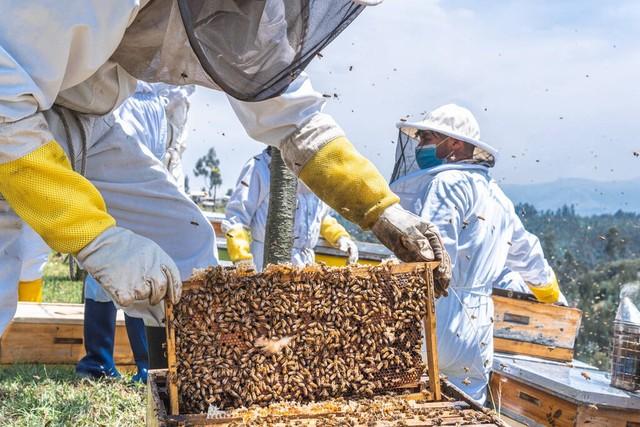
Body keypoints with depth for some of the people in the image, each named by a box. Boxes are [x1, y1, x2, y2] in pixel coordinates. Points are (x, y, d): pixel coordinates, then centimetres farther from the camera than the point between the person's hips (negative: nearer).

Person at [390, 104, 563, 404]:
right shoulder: (496, 197, 21)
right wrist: (550, 292, 53)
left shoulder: (449, 183, -6)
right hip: (476, 329, 9)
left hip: (439, 320, -8)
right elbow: (526, 253, 36)